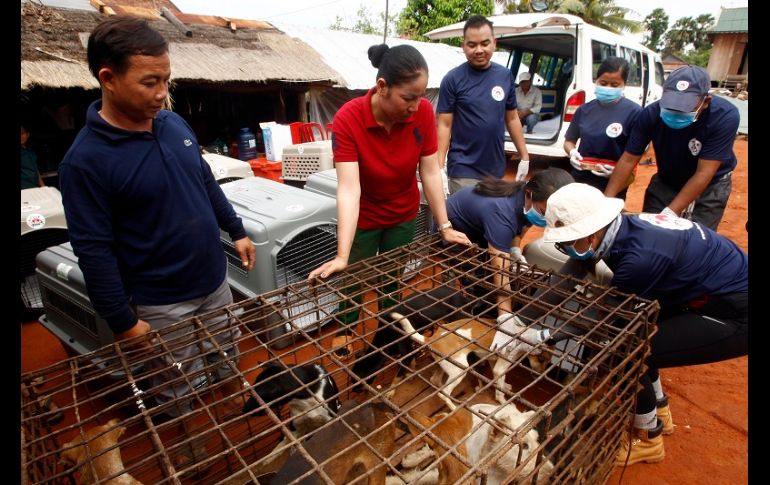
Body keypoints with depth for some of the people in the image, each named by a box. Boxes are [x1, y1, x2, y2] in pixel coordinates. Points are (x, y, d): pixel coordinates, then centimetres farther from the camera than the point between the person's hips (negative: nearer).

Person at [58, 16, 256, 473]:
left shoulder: (175, 123, -2)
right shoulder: (85, 159, -20)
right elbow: (94, 250, -17)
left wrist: (237, 231, 13)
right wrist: (123, 322, -14)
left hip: (215, 282, 6)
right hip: (162, 303, -5)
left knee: (229, 363, 24)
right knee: (180, 393, 14)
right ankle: (192, 454, 40)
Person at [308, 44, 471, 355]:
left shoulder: (424, 112, -20)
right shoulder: (348, 118, -28)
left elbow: (430, 172, -13)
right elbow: (349, 189, -34)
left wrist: (444, 227, -12)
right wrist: (342, 257, -38)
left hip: (404, 216, 2)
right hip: (362, 218, -2)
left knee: (394, 279, 17)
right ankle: (345, 334, 44)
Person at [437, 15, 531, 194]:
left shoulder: (505, 75, 5)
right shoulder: (452, 79, -7)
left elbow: (512, 119, 13)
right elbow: (444, 125, -7)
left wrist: (524, 157, 12)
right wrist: (439, 168, -13)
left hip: (496, 168, 5)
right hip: (464, 170, -4)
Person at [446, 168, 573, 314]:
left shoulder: (530, 199, -20)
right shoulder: (501, 213, -43)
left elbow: (521, 225, 2)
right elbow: (500, 272, -45)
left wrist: (515, 250, -16)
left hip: (476, 227, 7)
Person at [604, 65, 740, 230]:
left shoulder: (725, 116, -29)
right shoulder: (651, 114, -24)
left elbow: (703, 174, -30)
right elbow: (628, 159, -19)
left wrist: (670, 213, -37)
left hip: (710, 185, -2)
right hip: (665, 181, 2)